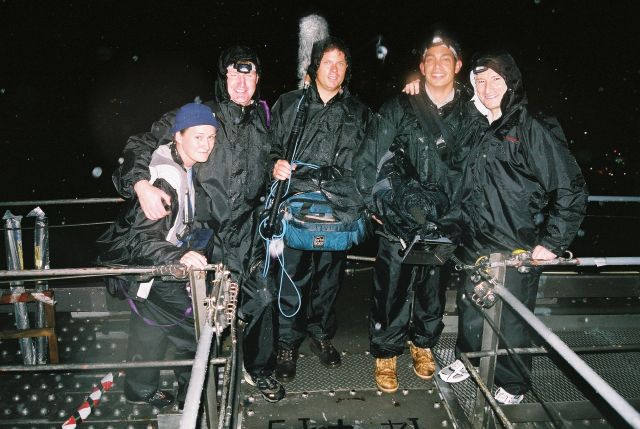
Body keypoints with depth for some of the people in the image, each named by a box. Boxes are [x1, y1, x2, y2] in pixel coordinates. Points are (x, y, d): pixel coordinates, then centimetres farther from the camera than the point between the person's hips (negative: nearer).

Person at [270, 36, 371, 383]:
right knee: (292, 274, -2)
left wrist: (364, 202, 8)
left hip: (338, 207, 2)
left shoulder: (358, 113, 13)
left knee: (329, 273, 10)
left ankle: (321, 334, 30)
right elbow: (272, 144, 14)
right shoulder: (289, 104, 9)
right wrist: (276, 163, -7)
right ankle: (288, 343, 15)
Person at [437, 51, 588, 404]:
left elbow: (570, 188, -12)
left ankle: (513, 384, 30)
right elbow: (465, 185, 22)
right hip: (475, 242, 6)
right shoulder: (475, 127, 7)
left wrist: (552, 242, -14)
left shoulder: (533, 129, -11)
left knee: (511, 320, 7)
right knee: (470, 309, 19)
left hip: (517, 248, -5)